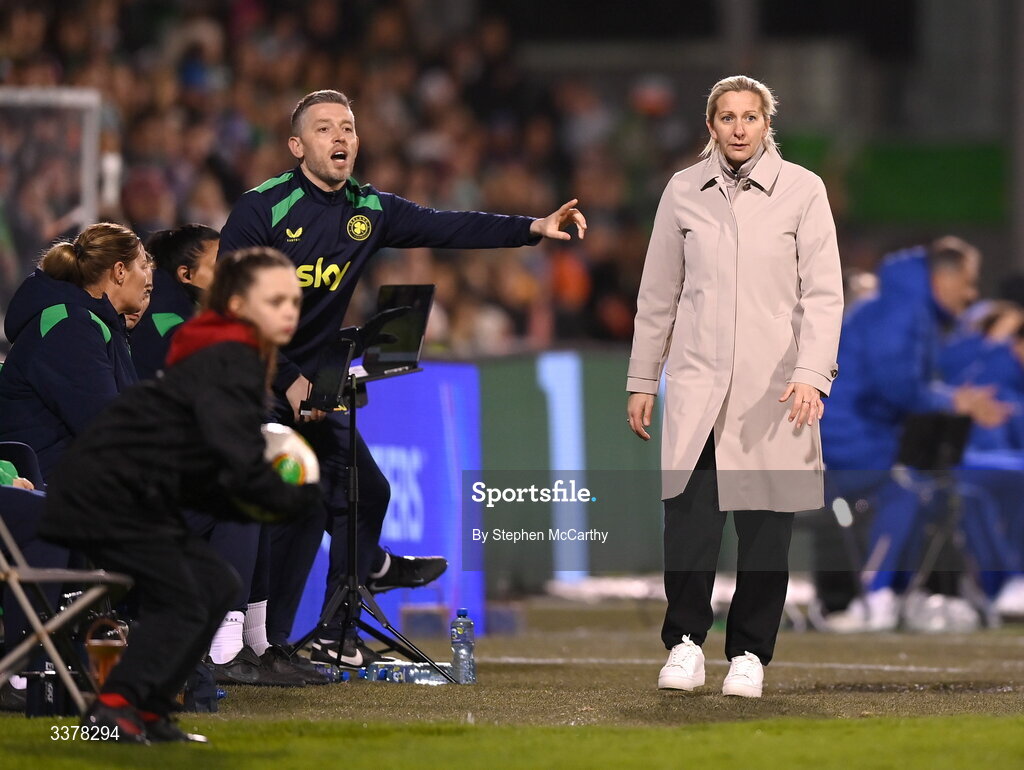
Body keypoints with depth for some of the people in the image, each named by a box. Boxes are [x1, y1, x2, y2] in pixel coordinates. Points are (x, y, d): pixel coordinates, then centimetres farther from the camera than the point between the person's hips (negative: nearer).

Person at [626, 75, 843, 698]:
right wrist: (642, 380, 13)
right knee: (689, 511, -13)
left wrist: (812, 374, -14)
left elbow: (823, 291, -2)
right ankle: (686, 642, -2)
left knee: (766, 525, 0)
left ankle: (749, 653, 10)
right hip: (698, 381, 1)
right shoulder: (684, 192, 8)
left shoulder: (802, 190, 1)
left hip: (774, 387, -1)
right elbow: (658, 292, 14)